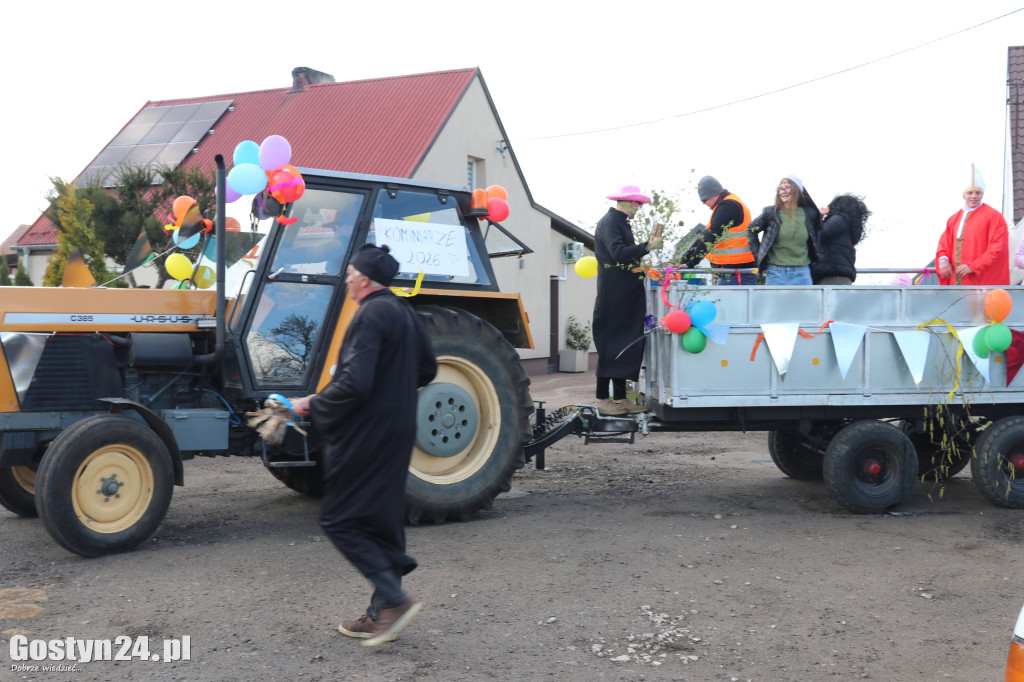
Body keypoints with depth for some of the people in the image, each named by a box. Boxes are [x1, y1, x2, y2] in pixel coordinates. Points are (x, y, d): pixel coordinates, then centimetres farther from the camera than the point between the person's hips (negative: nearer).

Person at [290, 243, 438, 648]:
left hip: (365, 433, -9)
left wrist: (313, 405, -13)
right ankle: (382, 614, 20)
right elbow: (427, 369, 21)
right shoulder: (405, 313, 11)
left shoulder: (370, 316, -18)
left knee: (340, 521, 0)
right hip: (398, 431, 9)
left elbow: (354, 383, -26)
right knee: (382, 519, 15)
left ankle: (393, 599, -7)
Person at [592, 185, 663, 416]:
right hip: (613, 297, -10)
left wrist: (649, 244, 16)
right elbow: (619, 253, -25)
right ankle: (603, 399, -1)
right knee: (610, 347, -6)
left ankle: (620, 398, 12)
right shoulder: (609, 222, -12)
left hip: (627, 298, 10)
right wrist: (648, 246, -20)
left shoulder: (620, 222, 18)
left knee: (626, 346, 9)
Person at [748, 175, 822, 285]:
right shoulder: (770, 213, 0)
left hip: (802, 274, 1)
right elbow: (751, 230, 12)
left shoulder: (810, 214, 5)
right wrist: (758, 256, 7)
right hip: (775, 273, -1)